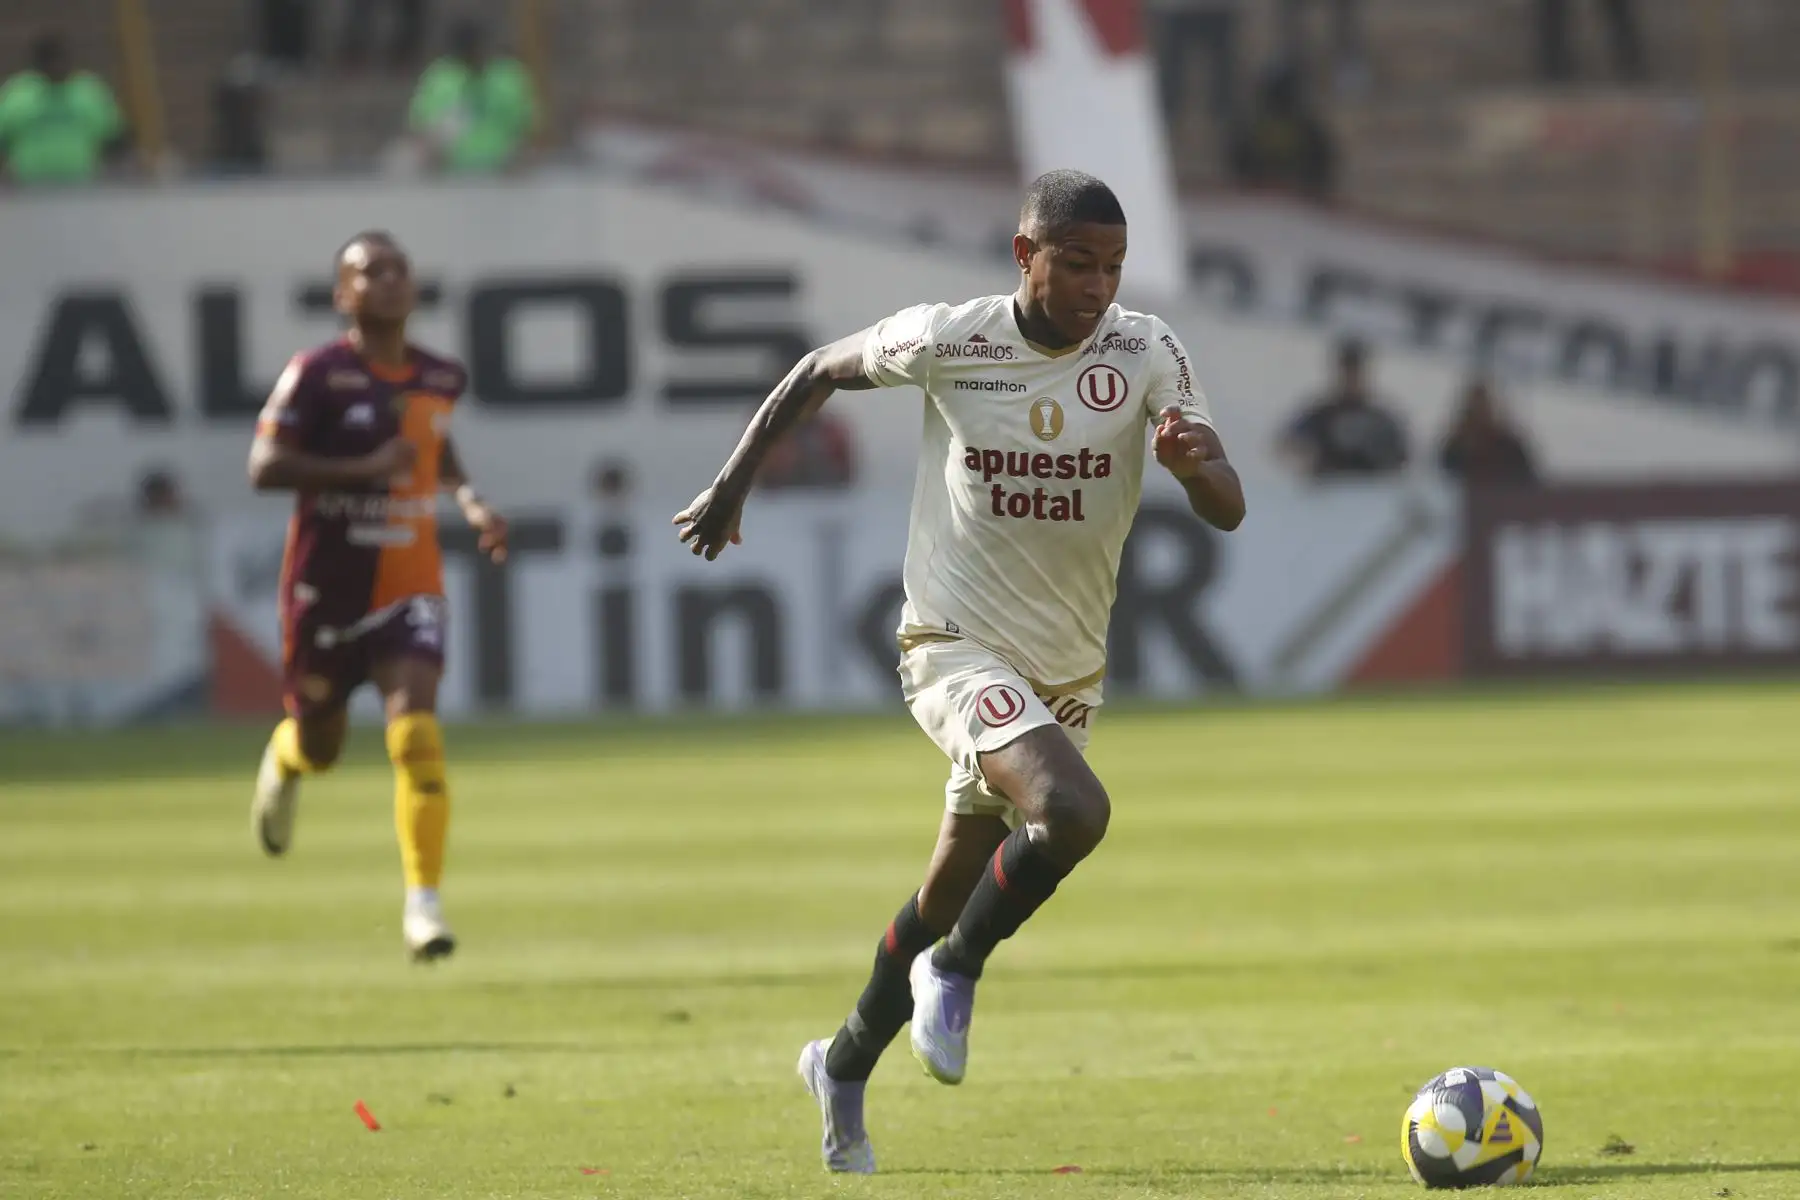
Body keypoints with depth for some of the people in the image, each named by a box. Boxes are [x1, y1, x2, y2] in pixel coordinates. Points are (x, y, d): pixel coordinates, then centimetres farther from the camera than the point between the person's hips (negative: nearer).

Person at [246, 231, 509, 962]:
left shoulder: (441, 378, 5)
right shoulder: (318, 375, -12)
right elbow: (265, 467, -19)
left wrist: (470, 501, 9)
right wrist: (365, 468, -27)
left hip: (409, 586, 2)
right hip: (328, 589, -2)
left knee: (415, 730, -18)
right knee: (320, 747, 15)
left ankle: (423, 902, -18)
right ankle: (284, 761, 54)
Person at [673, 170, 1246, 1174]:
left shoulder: (1145, 352, -10)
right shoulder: (947, 340, -13)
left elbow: (1228, 511, -15)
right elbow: (822, 372, 7)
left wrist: (1198, 462, -38)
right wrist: (732, 485, 7)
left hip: (1069, 668, 4)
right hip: (959, 647, -4)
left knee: (955, 895, 17)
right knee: (1073, 813, -30)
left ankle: (846, 1069, 39)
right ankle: (954, 973, -5)